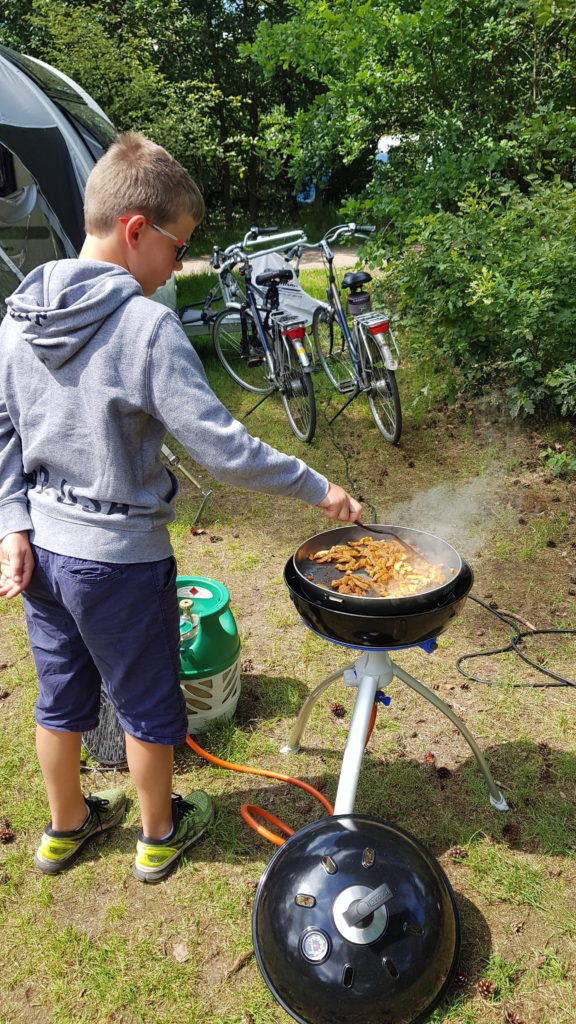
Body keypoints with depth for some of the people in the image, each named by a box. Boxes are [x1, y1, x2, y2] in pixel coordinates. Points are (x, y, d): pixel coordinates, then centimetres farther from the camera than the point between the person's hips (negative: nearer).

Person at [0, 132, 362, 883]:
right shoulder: (147, 327, -22)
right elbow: (222, 448, -24)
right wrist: (316, 488, -13)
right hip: (121, 559, -7)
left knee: (61, 695, 24)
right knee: (148, 707, 16)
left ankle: (65, 827, 47)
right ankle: (159, 835, 40)